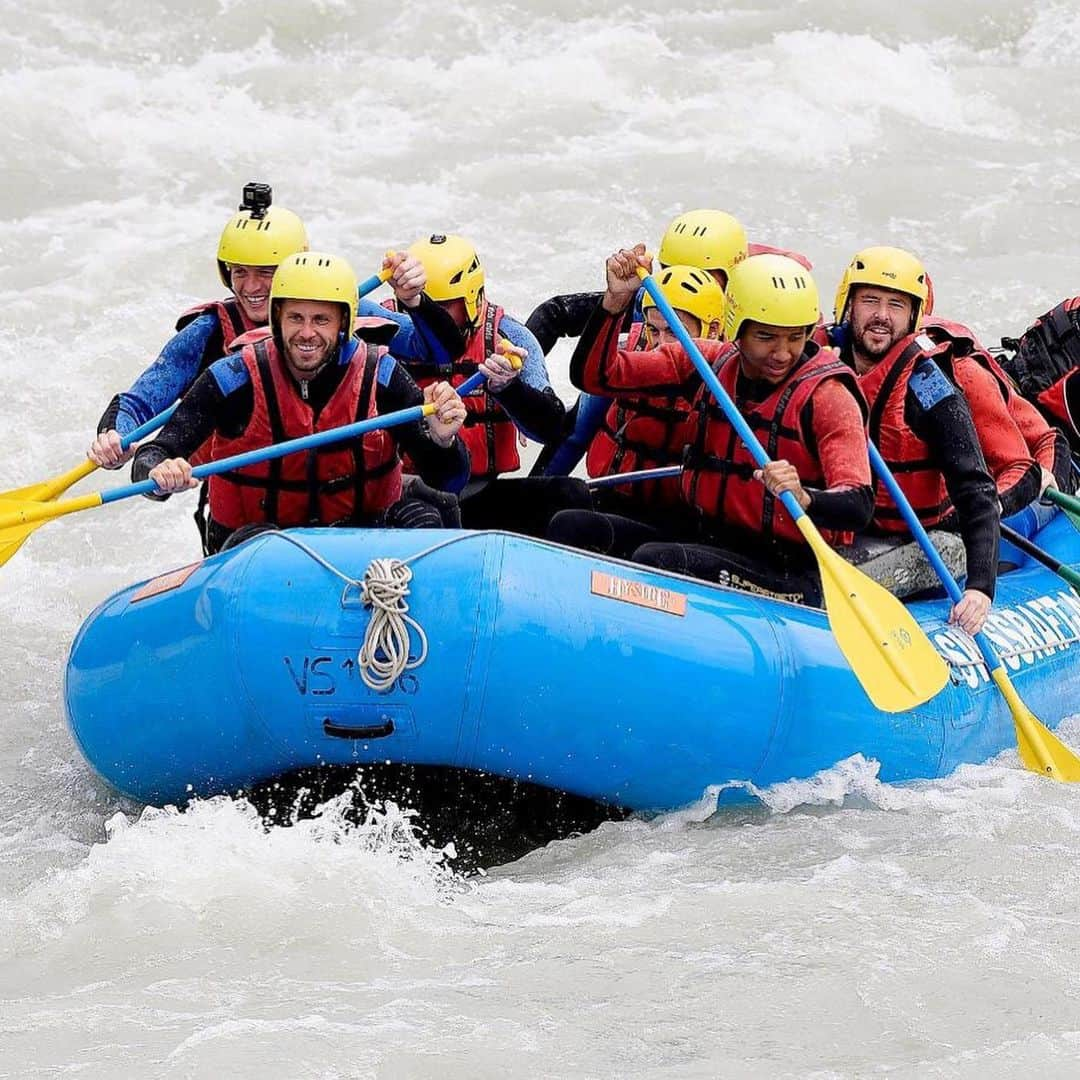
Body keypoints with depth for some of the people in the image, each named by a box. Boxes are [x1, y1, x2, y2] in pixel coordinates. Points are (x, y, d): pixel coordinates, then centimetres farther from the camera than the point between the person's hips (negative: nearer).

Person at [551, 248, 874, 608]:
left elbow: (858, 507, -21)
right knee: (571, 528, -11)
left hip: (789, 573, -6)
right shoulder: (711, 362, 6)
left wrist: (803, 498, -42)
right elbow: (594, 376, 4)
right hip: (704, 541, 6)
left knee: (654, 561, -31)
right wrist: (615, 301, -12)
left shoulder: (826, 393, -10)